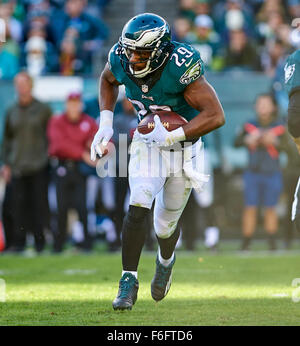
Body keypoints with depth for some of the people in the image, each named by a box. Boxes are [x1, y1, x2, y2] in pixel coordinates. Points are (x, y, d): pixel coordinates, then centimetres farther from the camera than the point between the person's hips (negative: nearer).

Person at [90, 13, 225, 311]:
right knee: (138, 206, -20)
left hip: (183, 144, -2)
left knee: (166, 224, 9)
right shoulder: (121, 60, -19)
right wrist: (106, 122, -5)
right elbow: (107, 80, 8)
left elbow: (216, 116, -33)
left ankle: (165, 261, 44)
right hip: (147, 141, 2)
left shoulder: (180, 66, -34)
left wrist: (171, 136, -35)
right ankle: (129, 280, -12)